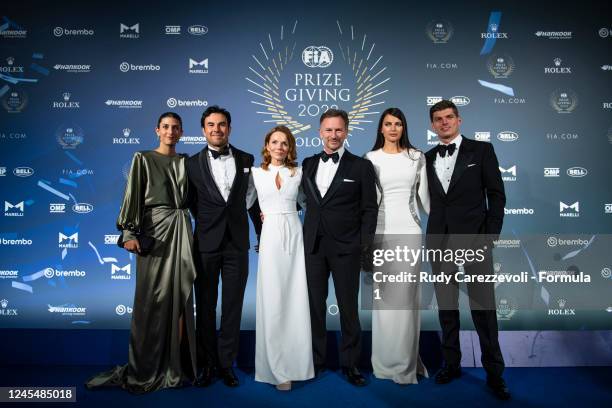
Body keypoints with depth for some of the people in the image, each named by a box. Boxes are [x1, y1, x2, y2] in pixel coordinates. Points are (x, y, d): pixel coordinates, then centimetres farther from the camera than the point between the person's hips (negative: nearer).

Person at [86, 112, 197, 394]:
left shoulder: (185, 161, 14)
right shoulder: (143, 159, 3)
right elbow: (132, 195, -4)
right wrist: (129, 232, -14)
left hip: (182, 230, 4)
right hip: (154, 229, -3)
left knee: (181, 296, 4)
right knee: (152, 297, -2)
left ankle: (176, 363, 14)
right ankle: (146, 369, 11)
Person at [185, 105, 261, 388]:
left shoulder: (246, 160, 4)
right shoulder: (192, 163, 1)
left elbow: (252, 198, 10)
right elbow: (192, 202, 9)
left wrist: (263, 233, 9)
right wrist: (206, 222, 5)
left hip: (237, 244, 1)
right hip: (206, 244, -1)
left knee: (233, 306, 7)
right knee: (205, 306, 9)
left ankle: (226, 363, 21)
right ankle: (207, 364, 24)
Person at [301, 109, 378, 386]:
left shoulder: (361, 166, -1)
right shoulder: (308, 164, 10)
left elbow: (369, 209, -2)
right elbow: (306, 200, 13)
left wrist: (365, 244, -8)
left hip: (345, 248, -3)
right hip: (313, 246, 3)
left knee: (348, 307, 7)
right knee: (315, 305, 10)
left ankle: (350, 363, 23)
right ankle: (316, 360, 25)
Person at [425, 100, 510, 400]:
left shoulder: (481, 150, 2)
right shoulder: (427, 158, 11)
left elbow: (496, 194, 0)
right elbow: (429, 199, 10)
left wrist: (491, 236, -7)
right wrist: (432, 235, 0)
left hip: (474, 237, -3)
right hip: (440, 240, 3)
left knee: (483, 306, 1)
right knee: (446, 307, 10)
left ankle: (494, 372, 16)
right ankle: (451, 363, 24)